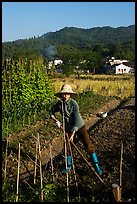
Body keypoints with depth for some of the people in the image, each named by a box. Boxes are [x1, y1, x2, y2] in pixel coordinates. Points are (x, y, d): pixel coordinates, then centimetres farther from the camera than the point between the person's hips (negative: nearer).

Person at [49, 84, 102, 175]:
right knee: (67, 147, 7)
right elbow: (51, 112, 11)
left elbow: (76, 120, -23)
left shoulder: (74, 103, -21)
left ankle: (96, 166, 5)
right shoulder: (59, 104, -8)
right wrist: (57, 121, -4)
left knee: (88, 145, -8)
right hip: (68, 128, 4)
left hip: (79, 126, -4)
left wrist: (73, 134, -26)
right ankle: (69, 166, 30)